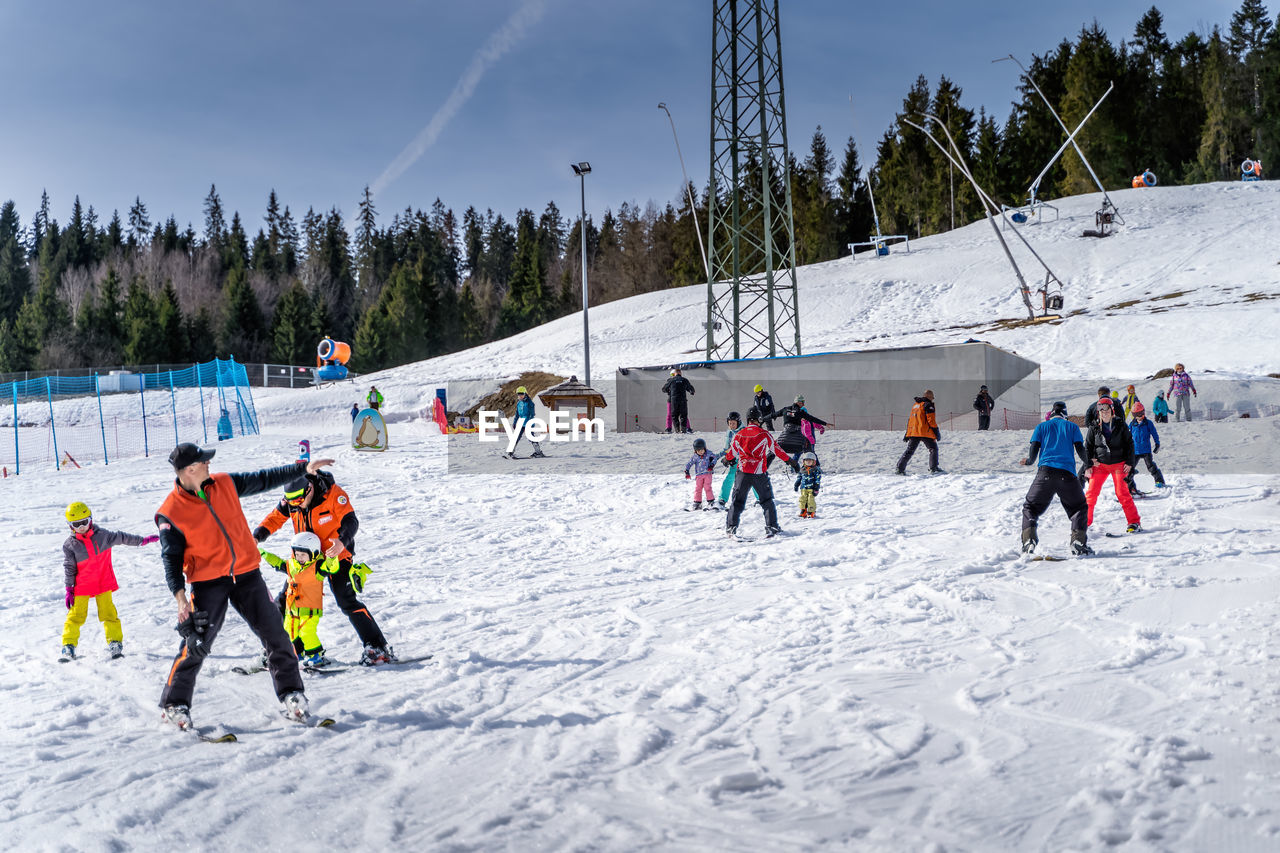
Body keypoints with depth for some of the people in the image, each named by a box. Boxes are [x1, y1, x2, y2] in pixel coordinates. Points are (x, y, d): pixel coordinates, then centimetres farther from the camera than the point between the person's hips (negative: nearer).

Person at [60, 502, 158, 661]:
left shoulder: (102, 535, -2)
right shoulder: (70, 545, -6)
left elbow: (121, 538, 13)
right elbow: (68, 568, -2)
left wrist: (142, 540, 17)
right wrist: (69, 590, -4)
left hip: (103, 583, 1)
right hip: (81, 586, -1)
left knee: (108, 613, 0)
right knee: (75, 615, -2)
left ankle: (116, 643, 7)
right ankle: (68, 647, 5)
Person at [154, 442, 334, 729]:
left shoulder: (225, 484, 2)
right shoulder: (170, 512, -10)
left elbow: (264, 479, 12)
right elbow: (171, 556, -8)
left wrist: (303, 468, 11)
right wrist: (179, 593, -19)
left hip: (247, 574, 4)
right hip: (208, 582, -4)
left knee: (275, 635, 2)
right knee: (196, 645, -5)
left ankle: (291, 692, 15)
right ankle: (175, 703, 14)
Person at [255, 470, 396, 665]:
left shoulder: (334, 494, -21)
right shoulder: (290, 499, -5)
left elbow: (350, 521, -26)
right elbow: (275, 518, 2)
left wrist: (342, 541, -46)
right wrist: (257, 536, -17)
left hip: (336, 555, -6)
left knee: (347, 601, -17)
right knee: (284, 601, 6)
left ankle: (378, 648, -13)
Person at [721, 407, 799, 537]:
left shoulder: (739, 434, 3)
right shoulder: (764, 434, -5)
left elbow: (732, 451, 15)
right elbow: (776, 449, -1)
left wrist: (726, 460, 37)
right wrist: (790, 461, 10)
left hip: (743, 472, 2)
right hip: (759, 473, -2)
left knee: (738, 500, 11)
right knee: (767, 500, 10)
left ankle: (731, 526, 7)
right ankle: (771, 527, 5)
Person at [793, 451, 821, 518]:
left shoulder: (816, 470, -2)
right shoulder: (802, 470, 11)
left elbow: (817, 481, -4)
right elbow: (798, 478, 21)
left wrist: (816, 489, -9)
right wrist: (796, 486, 17)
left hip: (811, 488, -4)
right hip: (803, 488, 4)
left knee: (810, 500, -9)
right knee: (802, 500, 2)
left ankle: (811, 513, 0)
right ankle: (803, 512, 12)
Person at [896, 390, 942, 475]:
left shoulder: (915, 405, 22)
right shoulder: (928, 404, -3)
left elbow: (910, 420, 24)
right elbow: (931, 419, -12)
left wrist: (907, 434, 26)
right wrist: (936, 431, -7)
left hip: (913, 433, 7)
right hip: (925, 432, -7)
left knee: (909, 450, 10)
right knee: (933, 449, 3)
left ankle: (900, 468, 4)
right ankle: (933, 468, -6)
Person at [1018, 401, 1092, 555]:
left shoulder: (1042, 426, 17)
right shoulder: (1072, 427, 16)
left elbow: (1034, 451, 7)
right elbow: (1081, 450, 9)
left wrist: (1028, 461, 28)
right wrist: (1089, 462, 29)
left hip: (1045, 472, 0)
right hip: (1067, 473, 0)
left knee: (1030, 507, 13)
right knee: (1080, 508, 17)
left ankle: (1029, 541, -8)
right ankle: (1078, 541, 0)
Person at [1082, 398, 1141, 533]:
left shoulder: (1120, 425, 0)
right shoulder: (1094, 428, 2)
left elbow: (1129, 443, 5)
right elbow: (1088, 447, 8)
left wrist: (1129, 462, -2)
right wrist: (1088, 466, 1)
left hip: (1119, 463, -2)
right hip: (1100, 464, 2)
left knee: (1122, 493, -11)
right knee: (1091, 492, -6)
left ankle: (1134, 522, -2)